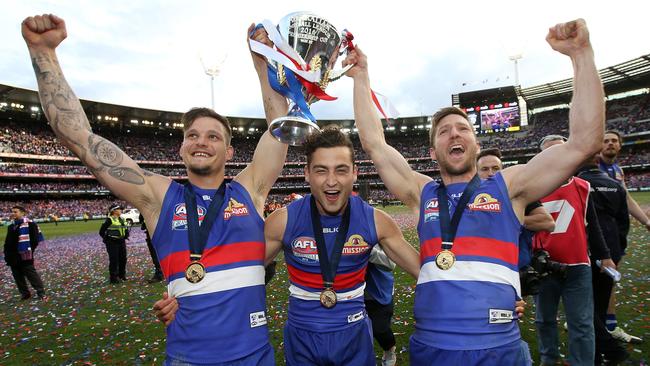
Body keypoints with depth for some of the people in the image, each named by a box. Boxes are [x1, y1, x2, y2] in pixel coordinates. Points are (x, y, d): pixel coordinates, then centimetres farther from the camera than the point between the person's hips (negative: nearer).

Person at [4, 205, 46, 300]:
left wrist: (29, 250, -11)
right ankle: (25, 293, 23)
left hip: (24, 256, -8)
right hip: (13, 256, 8)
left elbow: (35, 239, -11)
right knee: (17, 276, 13)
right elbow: (7, 241, 19)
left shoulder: (29, 224, -9)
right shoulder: (11, 226, 15)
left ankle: (41, 293, -3)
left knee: (31, 274, -7)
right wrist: (7, 253, 10)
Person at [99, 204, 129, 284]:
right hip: (112, 243, -7)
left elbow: (126, 229, 24)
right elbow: (101, 231, -9)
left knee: (123, 259, 12)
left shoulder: (122, 219, 11)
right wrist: (106, 239, -5)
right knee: (114, 260, -4)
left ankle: (122, 275, 27)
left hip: (121, 242, 7)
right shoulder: (109, 220, -11)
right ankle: (113, 277, 6)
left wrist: (125, 237, 14)